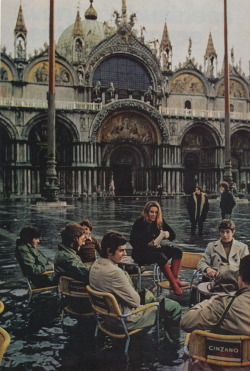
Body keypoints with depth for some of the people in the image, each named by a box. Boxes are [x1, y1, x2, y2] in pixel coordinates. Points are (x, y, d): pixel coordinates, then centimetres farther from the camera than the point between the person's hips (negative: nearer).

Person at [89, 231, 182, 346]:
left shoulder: (96, 264, -3)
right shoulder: (115, 272, -32)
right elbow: (136, 302, -22)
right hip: (125, 321, -9)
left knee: (147, 293, 31)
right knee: (174, 306, 1)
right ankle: (173, 338, 27)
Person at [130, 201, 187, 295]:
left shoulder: (160, 222, 4)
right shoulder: (139, 223, -12)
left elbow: (173, 235, 7)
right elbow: (134, 242, -18)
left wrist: (167, 234, -17)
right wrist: (148, 244, -31)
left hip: (156, 248, 7)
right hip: (142, 252, -7)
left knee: (177, 251, -13)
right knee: (161, 256, -33)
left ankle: (175, 279, -19)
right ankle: (174, 284, -25)